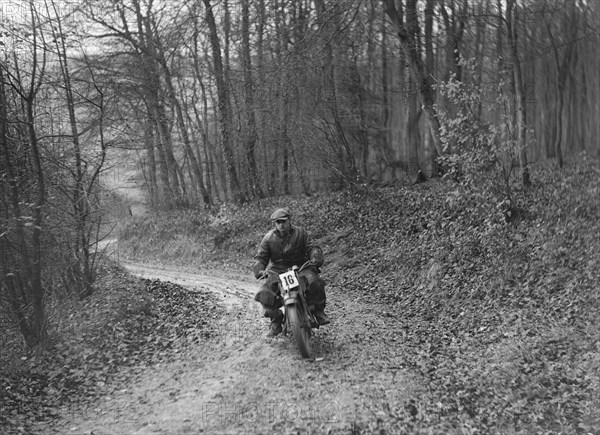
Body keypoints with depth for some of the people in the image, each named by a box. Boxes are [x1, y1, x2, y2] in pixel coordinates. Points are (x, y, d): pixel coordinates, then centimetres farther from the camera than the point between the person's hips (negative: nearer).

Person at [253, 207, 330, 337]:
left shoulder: (300, 232, 2)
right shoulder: (269, 238, 2)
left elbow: (311, 248, -2)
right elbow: (260, 257, 3)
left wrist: (315, 259, -25)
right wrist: (259, 271, -18)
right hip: (277, 271, 1)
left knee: (315, 282, -30)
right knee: (264, 295, -23)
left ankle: (318, 310, -3)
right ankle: (275, 321, 0)